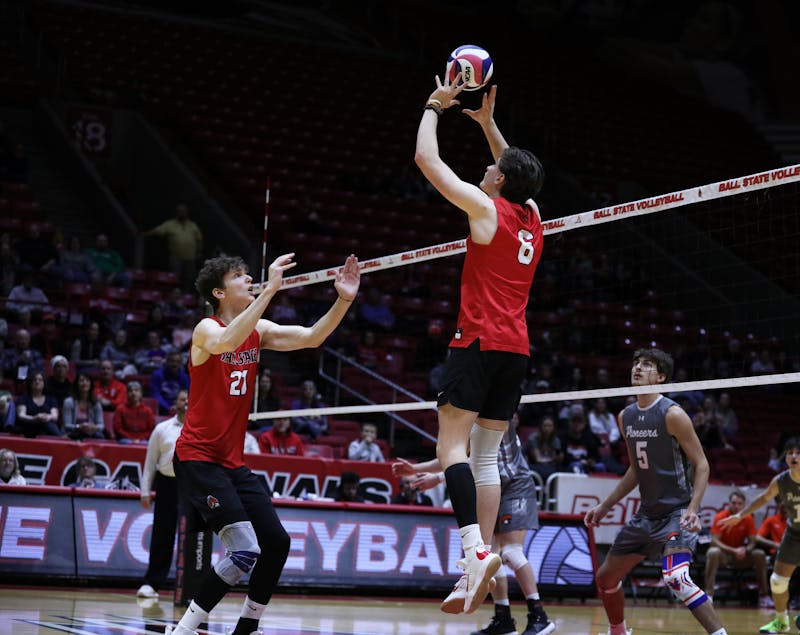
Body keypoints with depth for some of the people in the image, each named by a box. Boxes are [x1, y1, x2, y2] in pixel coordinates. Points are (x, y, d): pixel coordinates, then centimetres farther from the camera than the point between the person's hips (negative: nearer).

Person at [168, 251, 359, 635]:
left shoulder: (258, 330, 9)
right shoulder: (206, 329, -11)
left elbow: (311, 338, 3)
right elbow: (225, 342, -35)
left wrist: (343, 301, -12)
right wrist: (270, 291, -39)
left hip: (233, 462, 8)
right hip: (197, 458, -8)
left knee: (277, 543, 2)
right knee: (245, 550, -19)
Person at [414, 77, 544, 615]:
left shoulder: (486, 208, -5)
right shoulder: (532, 217, 13)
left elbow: (427, 159, 0)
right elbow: (517, 172, 36)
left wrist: (434, 107, 14)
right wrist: (489, 124, 36)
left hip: (480, 342, -7)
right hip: (517, 349, 7)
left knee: (453, 445, -10)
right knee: (487, 455, 9)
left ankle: (476, 549, -26)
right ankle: (484, 561, 6)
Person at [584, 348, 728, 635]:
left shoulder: (672, 414, -14)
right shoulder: (625, 417, 7)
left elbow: (701, 464, -13)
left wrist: (693, 509, -25)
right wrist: (604, 507, 18)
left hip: (677, 512, -8)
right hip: (646, 513, 8)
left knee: (675, 578, -30)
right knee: (606, 577, 14)